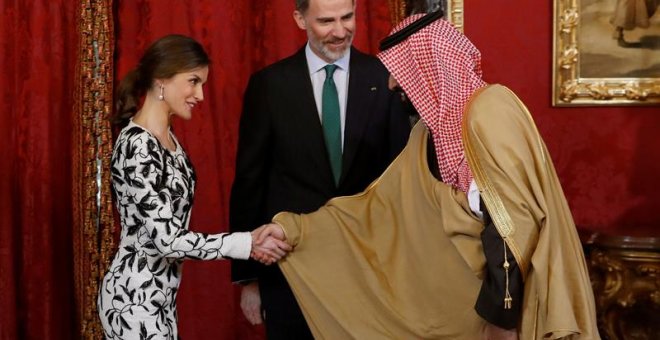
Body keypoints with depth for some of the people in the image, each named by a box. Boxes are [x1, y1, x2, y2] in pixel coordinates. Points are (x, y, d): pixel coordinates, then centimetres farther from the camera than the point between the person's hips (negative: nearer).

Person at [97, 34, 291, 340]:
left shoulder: (165, 137, 9)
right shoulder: (138, 146, -21)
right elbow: (166, 239, -24)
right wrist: (248, 243, -22)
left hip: (155, 294, 9)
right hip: (135, 298, -9)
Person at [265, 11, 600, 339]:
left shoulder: (491, 110, -17)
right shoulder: (428, 134, 9)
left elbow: (520, 213, -21)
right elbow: (380, 203, 13)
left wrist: (501, 300, -19)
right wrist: (294, 230, 8)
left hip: (511, 292, -8)